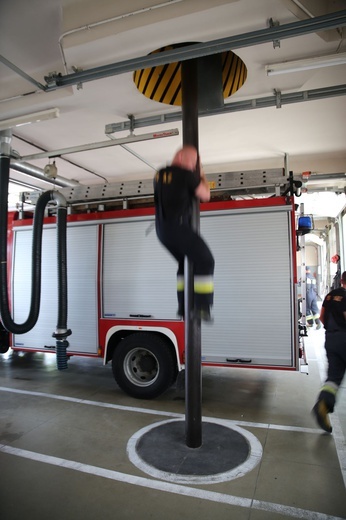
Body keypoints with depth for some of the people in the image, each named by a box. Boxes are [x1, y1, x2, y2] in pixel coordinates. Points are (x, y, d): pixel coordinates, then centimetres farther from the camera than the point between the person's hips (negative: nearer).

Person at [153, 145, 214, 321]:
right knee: (205, 261, 0)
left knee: (185, 262, 22)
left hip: (162, 230, 8)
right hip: (178, 226, -8)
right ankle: (202, 306, -7)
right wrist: (202, 175, 15)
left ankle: (183, 305, 19)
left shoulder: (160, 174, 17)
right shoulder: (186, 175, -6)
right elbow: (206, 196, 2)